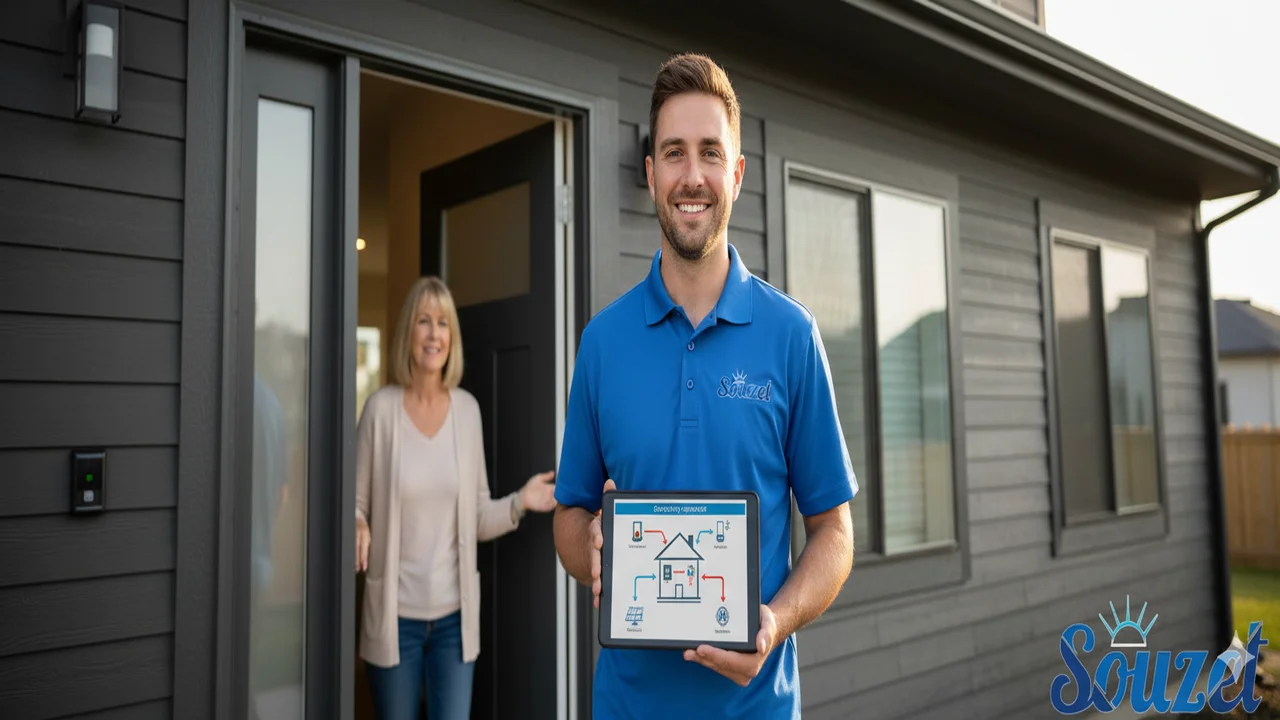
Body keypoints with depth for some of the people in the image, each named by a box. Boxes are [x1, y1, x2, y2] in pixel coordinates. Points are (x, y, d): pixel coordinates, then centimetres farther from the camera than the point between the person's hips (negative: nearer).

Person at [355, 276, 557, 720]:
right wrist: (358, 527, -22)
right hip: (395, 614, -2)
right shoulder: (381, 407, -8)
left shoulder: (467, 408, 2)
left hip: (455, 614, 2)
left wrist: (520, 502, -9)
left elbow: (478, 519, 7)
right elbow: (357, 503, -1)